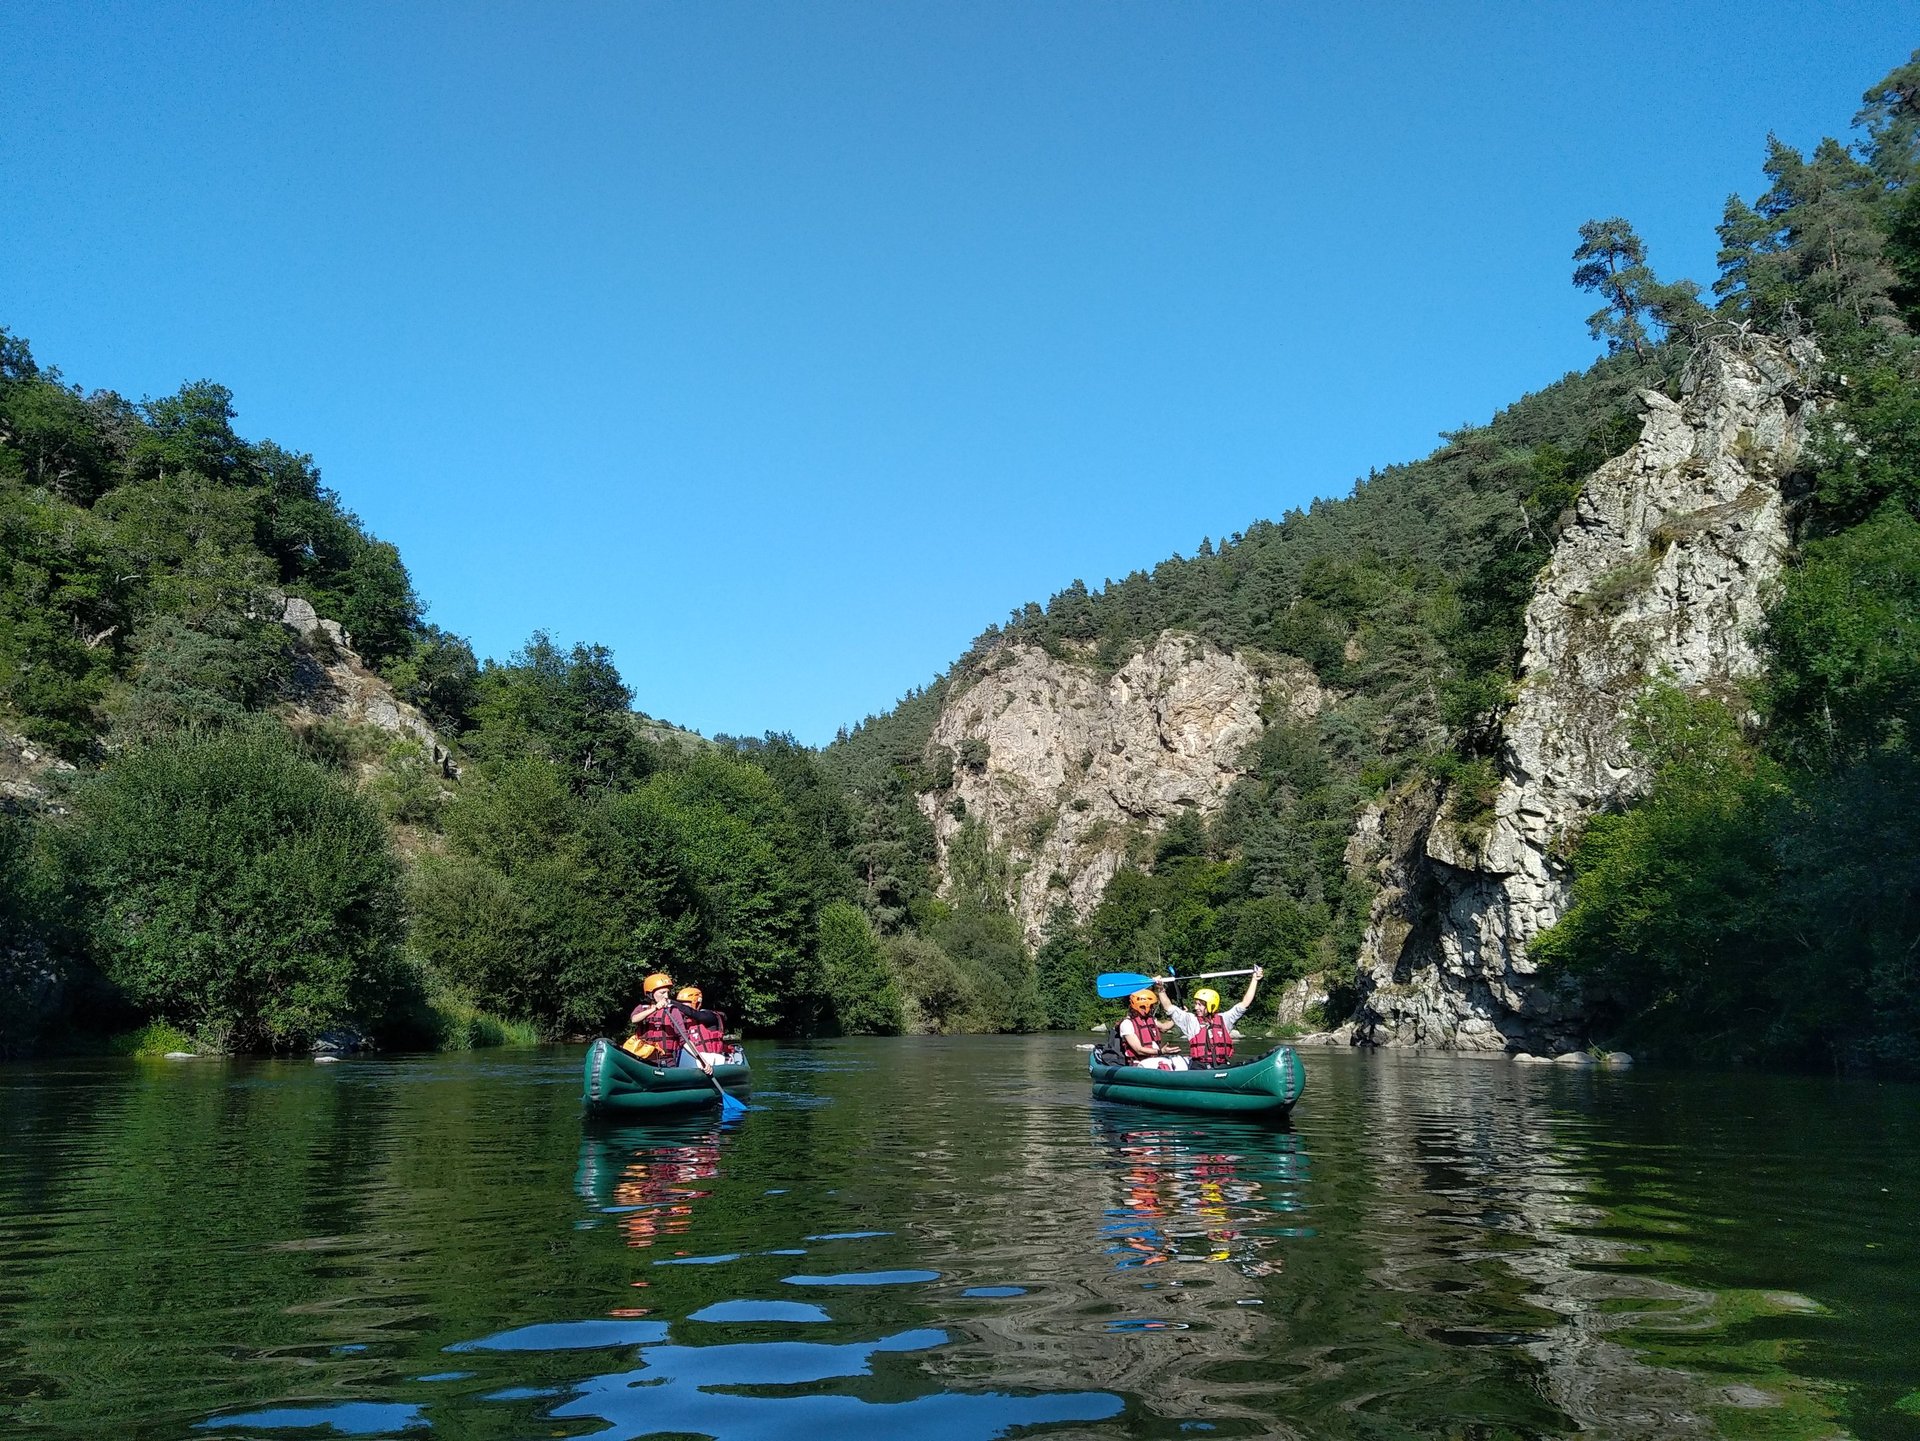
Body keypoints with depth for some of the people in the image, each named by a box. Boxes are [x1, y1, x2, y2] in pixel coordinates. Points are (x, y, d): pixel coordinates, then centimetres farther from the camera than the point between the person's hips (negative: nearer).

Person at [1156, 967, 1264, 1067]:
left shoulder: (1223, 1019, 15)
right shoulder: (1191, 1020, 13)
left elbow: (1244, 1003, 16)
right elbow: (1170, 1008, 9)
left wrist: (1255, 980, 15)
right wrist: (1160, 990, -3)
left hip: (1222, 1066, 1)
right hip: (1199, 1067, -1)